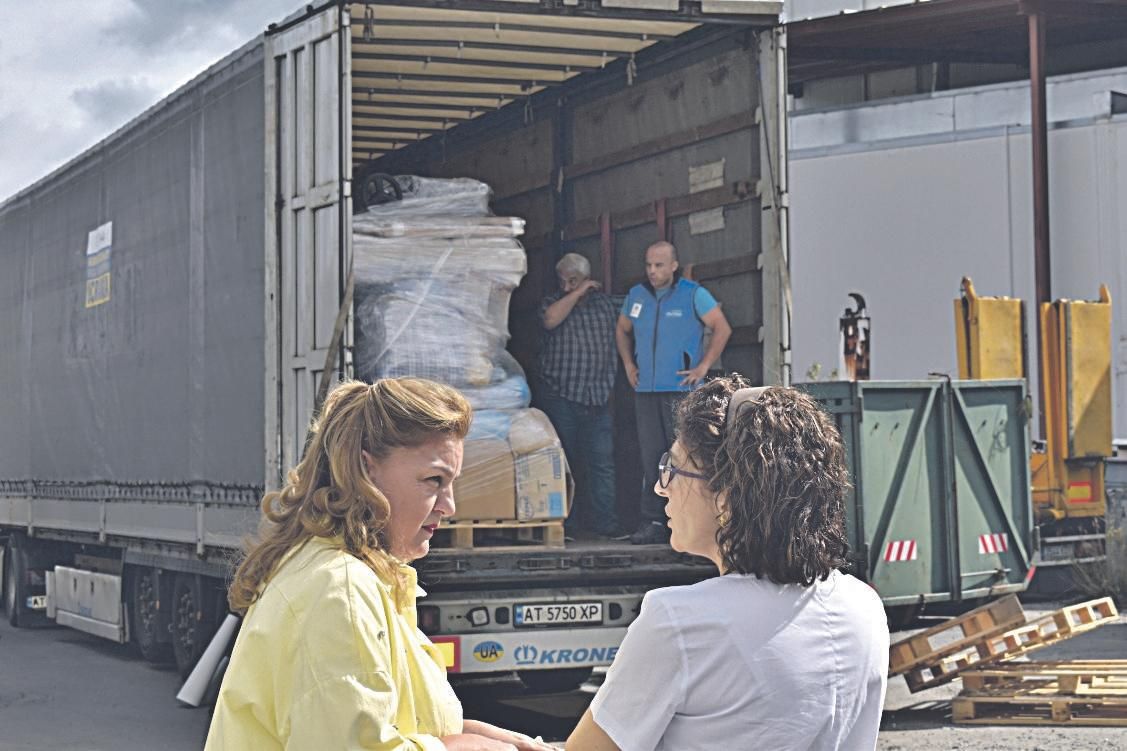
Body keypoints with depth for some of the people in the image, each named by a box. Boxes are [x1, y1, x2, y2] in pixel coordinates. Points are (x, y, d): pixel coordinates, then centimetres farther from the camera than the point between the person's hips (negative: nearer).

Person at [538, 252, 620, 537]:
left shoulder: (604, 302, 13)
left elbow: (618, 337, 19)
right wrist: (578, 293, -10)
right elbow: (551, 319, -18)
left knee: (602, 461, -2)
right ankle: (564, 523, 6)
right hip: (560, 395, -2)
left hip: (598, 396, 2)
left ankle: (606, 521, -2)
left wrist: (612, 382, 12)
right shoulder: (552, 302, 6)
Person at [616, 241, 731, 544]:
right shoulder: (637, 295, 11)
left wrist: (703, 367, -5)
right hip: (645, 390, 5)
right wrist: (628, 365, 15)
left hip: (681, 389, -5)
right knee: (650, 457, 5)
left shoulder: (694, 294, -3)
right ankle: (652, 523, 8)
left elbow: (722, 328, -1)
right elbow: (622, 330, 27)